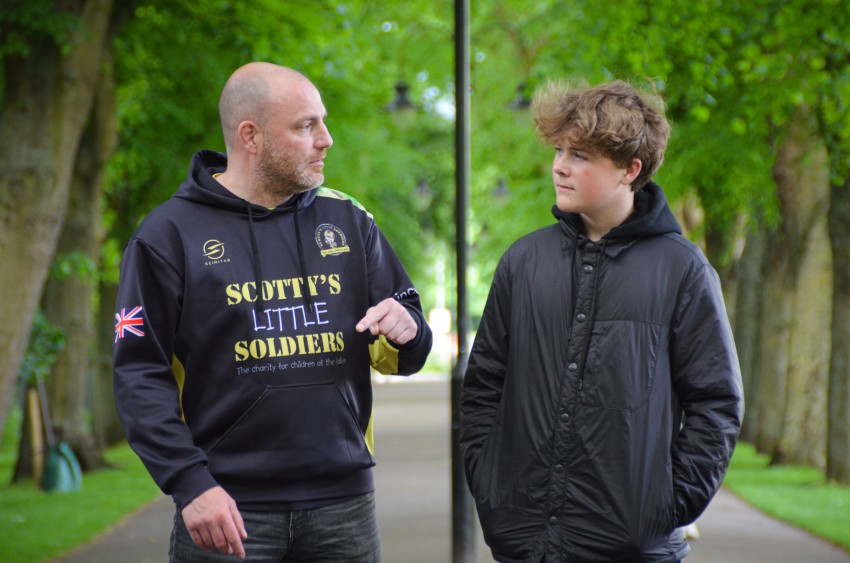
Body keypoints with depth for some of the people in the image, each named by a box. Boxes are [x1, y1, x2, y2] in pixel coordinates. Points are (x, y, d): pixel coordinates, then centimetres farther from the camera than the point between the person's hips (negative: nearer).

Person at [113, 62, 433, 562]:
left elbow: (400, 355, 15)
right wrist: (190, 483, -16)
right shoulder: (171, 233, -1)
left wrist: (406, 332, -9)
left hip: (344, 502, 4)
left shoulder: (349, 220, 11)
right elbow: (140, 375, -5)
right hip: (227, 509, -3)